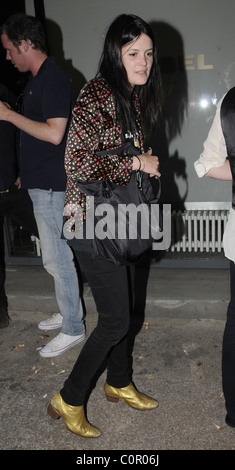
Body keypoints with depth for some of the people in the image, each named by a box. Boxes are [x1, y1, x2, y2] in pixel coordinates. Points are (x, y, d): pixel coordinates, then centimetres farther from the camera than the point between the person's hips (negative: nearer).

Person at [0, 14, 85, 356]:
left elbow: (53, 133, -25)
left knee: (56, 258, -2)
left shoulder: (53, 79, -15)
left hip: (51, 186, -10)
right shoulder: (38, 78, 16)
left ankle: (73, 329, 13)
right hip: (41, 183, 10)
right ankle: (70, 312, 33)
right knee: (58, 254, 17)